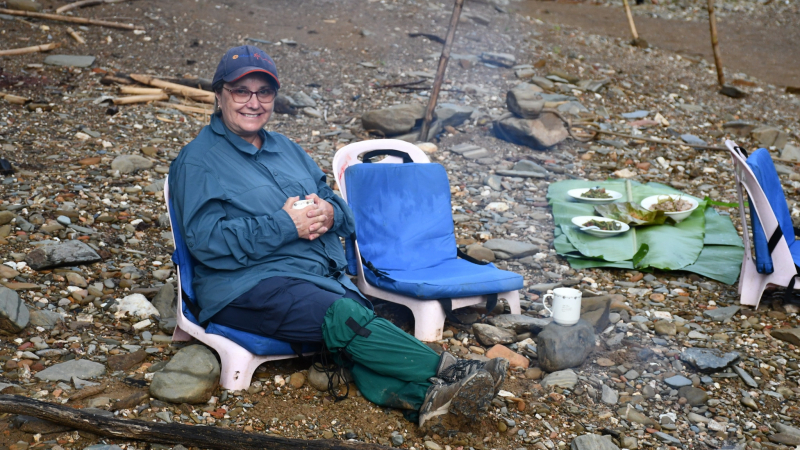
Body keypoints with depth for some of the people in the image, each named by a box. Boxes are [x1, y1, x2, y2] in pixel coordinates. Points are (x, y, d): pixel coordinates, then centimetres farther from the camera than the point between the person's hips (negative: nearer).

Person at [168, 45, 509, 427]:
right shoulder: (198, 161, 1)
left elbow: (342, 210, 22)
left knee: (357, 344, -25)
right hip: (247, 285, -6)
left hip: (324, 273, 6)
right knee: (345, 319, -31)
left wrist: (329, 213, -5)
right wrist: (286, 226, -16)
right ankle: (449, 371, -34)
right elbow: (206, 240, -12)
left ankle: (422, 394, -49)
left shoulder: (285, 149, 23)